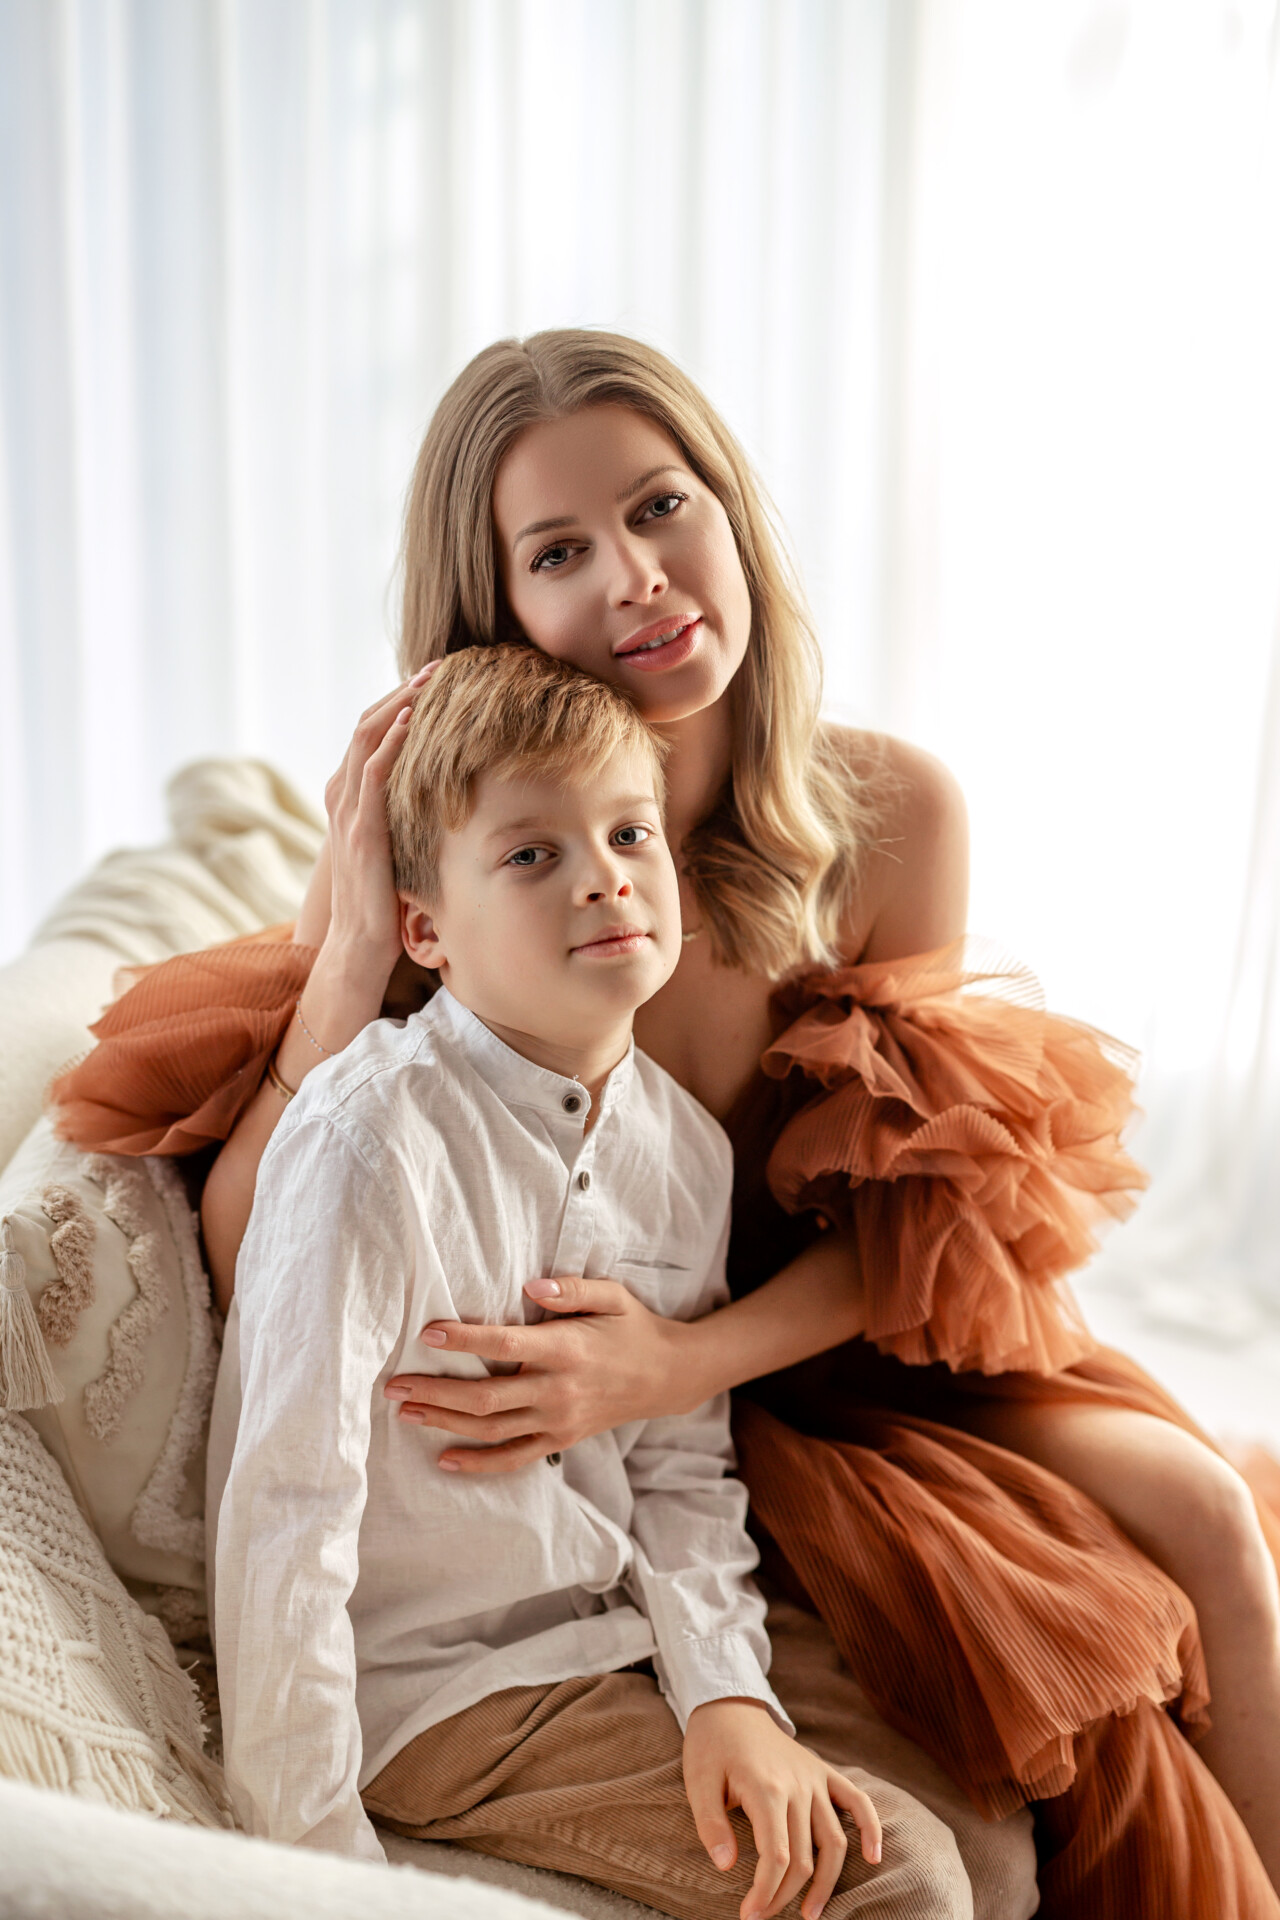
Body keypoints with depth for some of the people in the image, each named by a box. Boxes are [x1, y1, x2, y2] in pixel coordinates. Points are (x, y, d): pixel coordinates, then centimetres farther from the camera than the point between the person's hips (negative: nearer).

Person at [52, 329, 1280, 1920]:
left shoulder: (892, 813, -15)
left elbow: (913, 1216, -7)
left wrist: (681, 1361, -24)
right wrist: (354, 945, -33)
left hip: (842, 1327, 3)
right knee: (1087, 1625, -16)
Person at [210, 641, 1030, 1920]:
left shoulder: (685, 1146, -2)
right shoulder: (371, 1143, -25)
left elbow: (681, 1465, 3)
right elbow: (287, 1512, -24)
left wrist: (725, 1689, -11)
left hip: (617, 1626, 7)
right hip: (437, 1692, -7)